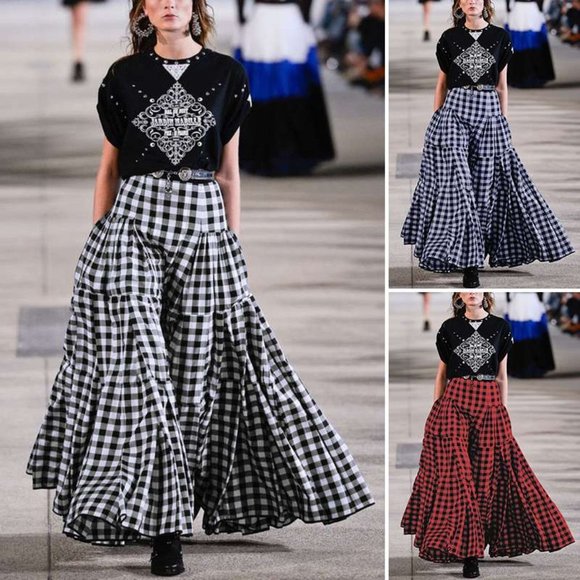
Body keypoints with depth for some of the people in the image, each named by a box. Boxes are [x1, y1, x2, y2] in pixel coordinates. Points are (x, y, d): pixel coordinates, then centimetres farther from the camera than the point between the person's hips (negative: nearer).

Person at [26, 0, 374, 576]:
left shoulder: (225, 74, 7)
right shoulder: (123, 76, 7)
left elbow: (229, 171, 10)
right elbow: (109, 167, 11)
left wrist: (233, 243, 8)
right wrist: (99, 240, 7)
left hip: (203, 226, 1)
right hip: (133, 221, -1)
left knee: (197, 368, 0)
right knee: (138, 364, -11)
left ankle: (176, 503, 10)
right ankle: (163, 523, -11)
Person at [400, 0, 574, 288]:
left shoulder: (499, 36, 8)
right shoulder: (449, 38, 7)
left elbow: (502, 86, 11)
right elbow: (442, 83, 11)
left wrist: (504, 121, 8)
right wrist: (436, 120, 7)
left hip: (489, 113, 1)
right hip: (455, 111, -1)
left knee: (486, 183, 0)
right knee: (456, 181, -11)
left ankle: (474, 253, 11)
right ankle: (467, 260, -11)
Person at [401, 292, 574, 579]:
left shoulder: (500, 327, 7)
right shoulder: (449, 328, 7)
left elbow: (502, 376, 10)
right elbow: (441, 374, 11)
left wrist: (504, 413, 7)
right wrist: (436, 411, 7)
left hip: (489, 405, 1)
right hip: (453, 403, -1)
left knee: (488, 474, -3)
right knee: (456, 472, -8)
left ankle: (474, 543, 7)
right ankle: (466, 550, -9)